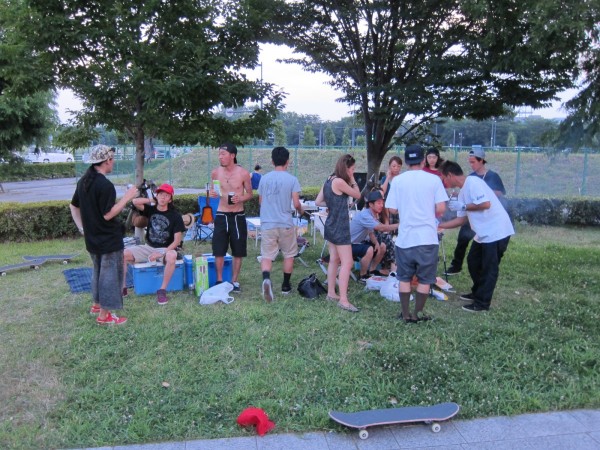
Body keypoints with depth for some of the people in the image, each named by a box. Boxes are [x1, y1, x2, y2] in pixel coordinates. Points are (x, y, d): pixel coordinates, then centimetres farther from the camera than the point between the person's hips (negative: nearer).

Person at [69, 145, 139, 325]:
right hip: (109, 239, -9)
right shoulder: (105, 185, -22)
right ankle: (104, 315, 7)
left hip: (92, 237, 9)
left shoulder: (83, 181, 6)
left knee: (98, 270, 24)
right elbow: (108, 214, -23)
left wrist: (82, 227, 15)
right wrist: (126, 198, -20)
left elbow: (73, 206, 13)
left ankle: (97, 304, 37)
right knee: (110, 274, 1)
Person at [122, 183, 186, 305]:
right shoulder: (151, 210, 4)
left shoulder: (175, 215, -8)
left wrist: (162, 253, -24)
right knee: (123, 254, -15)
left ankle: (162, 290, -26)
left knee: (172, 256, -40)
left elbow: (177, 240, -12)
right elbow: (135, 201, -14)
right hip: (148, 247, 4)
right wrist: (152, 200, -3)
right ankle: (122, 287, -3)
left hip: (166, 249, -4)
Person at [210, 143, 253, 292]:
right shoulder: (215, 172, 0)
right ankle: (219, 280, 18)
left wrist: (240, 198, -17)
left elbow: (250, 194, 3)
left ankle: (234, 281, 21)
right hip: (221, 215, 1)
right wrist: (212, 193, -10)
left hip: (238, 216, -1)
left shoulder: (243, 173, -7)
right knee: (219, 250, 2)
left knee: (238, 251, 6)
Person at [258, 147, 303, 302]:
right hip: (285, 224, -1)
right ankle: (285, 286, 24)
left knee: (266, 256, 1)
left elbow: (260, 201, 13)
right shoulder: (292, 179, -6)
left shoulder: (264, 178, 4)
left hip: (267, 224, 2)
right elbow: (296, 204, -7)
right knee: (288, 255, 16)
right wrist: (301, 211, 15)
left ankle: (266, 279, -27)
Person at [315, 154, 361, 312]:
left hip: (332, 225, 10)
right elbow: (358, 195, -8)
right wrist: (352, 180, 1)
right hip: (339, 227, -10)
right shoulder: (339, 182, -19)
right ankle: (343, 300, -8)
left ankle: (331, 293, 23)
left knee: (334, 260, 16)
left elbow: (318, 201, 12)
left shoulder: (329, 180, 9)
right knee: (347, 263, -8)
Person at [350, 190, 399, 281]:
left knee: (382, 247, 9)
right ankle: (362, 276, -12)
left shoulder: (374, 214, 0)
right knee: (369, 250, -32)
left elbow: (371, 233, 7)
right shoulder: (364, 215, -29)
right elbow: (381, 228, -36)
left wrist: (376, 243, -12)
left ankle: (371, 271, 21)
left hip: (360, 242, 10)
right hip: (351, 245, -10)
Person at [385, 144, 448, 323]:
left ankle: (406, 314, 17)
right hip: (428, 237, -1)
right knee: (424, 279, 11)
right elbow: (441, 209, -7)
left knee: (404, 278, 13)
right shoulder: (434, 179, -4)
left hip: (405, 237, 1)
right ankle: (418, 313, 18)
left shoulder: (397, 180, -1)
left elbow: (392, 209, -1)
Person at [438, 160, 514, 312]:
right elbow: (461, 220, 14)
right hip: (483, 233, 10)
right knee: (473, 262, 18)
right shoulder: (463, 192, 12)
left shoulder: (473, 182, -15)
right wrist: (439, 225, 11)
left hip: (496, 232, -10)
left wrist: (463, 206, -16)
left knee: (489, 268, 0)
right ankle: (477, 293, 35)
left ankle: (482, 303, 10)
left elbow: (486, 203, -26)